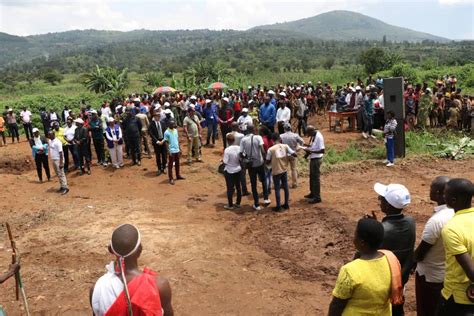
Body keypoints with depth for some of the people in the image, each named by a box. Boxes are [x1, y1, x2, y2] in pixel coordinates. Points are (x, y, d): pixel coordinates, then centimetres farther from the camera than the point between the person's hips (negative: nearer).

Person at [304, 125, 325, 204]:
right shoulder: (313, 136, 5)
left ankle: (317, 197, 8)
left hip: (316, 159, -10)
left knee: (316, 178, -1)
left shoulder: (319, 137, -23)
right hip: (312, 159, 10)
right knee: (312, 177, 21)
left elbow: (322, 150, -26)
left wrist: (311, 151, -26)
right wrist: (308, 150, 1)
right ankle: (312, 193, 36)